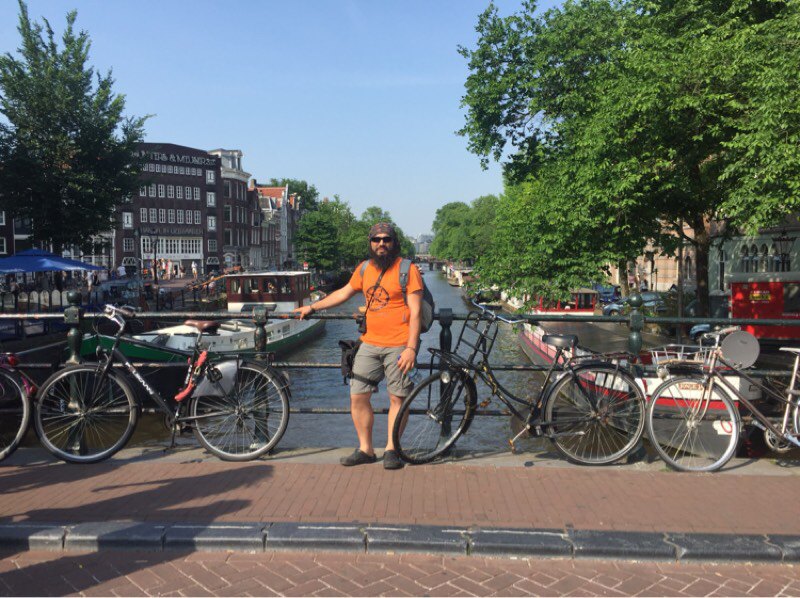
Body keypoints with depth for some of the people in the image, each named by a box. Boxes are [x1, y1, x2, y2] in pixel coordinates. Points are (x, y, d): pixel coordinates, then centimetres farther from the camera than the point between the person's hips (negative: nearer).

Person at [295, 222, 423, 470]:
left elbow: (415, 312, -9)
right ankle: (365, 449, 17)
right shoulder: (364, 269, 10)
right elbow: (343, 293, 25)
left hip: (398, 346, -5)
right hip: (369, 344, 5)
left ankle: (391, 450, 17)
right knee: (358, 397, 3)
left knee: (397, 398, 3)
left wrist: (411, 348, -16)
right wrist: (312, 307, 27)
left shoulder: (407, 269, -6)